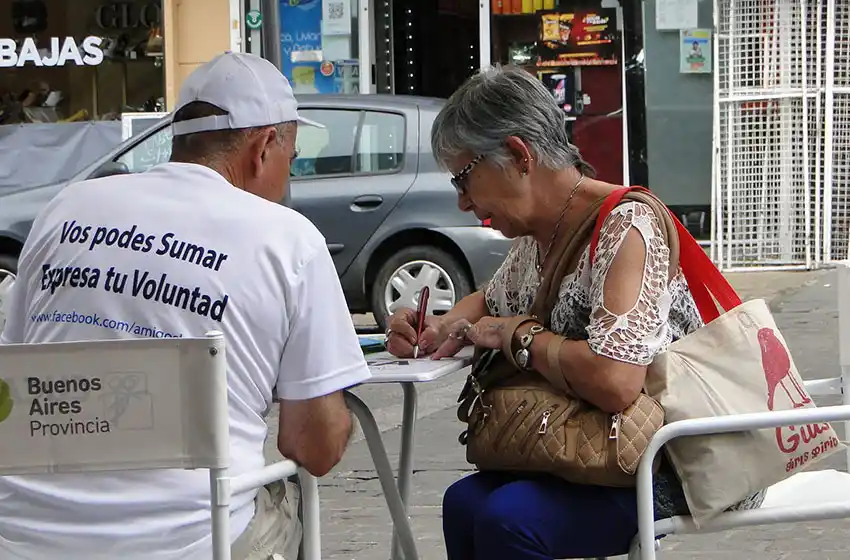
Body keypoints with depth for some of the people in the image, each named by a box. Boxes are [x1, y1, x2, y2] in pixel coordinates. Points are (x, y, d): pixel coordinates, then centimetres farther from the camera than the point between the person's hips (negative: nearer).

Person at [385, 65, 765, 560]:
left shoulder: (624, 228, -20)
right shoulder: (538, 235, 8)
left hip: (675, 467, -9)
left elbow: (614, 381, -34)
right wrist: (438, 330, 8)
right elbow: (490, 303, 31)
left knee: (508, 519, -26)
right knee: (466, 503, -6)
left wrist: (519, 335, -17)